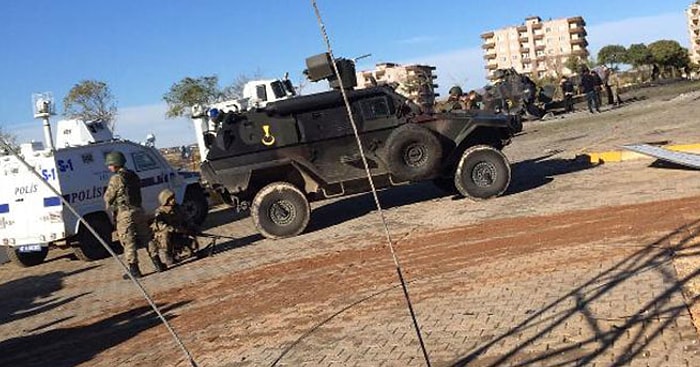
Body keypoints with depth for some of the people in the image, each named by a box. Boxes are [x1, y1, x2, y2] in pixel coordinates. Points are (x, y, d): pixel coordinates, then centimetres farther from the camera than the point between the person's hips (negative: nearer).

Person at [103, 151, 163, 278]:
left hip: (124, 213, -7)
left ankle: (134, 270, -2)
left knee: (129, 242, -2)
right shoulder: (133, 176, 11)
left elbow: (108, 197, -6)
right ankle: (157, 262, 16)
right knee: (146, 238, 15)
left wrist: (109, 205, 16)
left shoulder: (116, 178, -13)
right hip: (138, 210, 7)